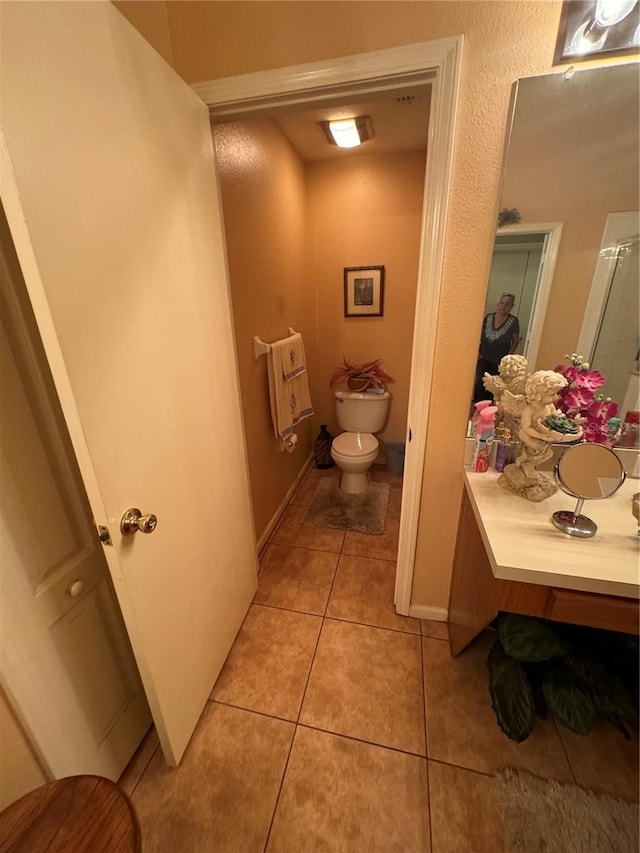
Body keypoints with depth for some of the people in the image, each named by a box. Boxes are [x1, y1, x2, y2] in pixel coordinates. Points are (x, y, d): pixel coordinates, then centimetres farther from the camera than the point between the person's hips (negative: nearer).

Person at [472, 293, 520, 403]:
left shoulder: (513, 321, -7)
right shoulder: (488, 317, 0)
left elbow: (515, 341, -2)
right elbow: (479, 335, 9)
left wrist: (507, 357, -9)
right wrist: (477, 351, -1)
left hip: (499, 361, -2)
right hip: (483, 358, 2)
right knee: (479, 384, 1)